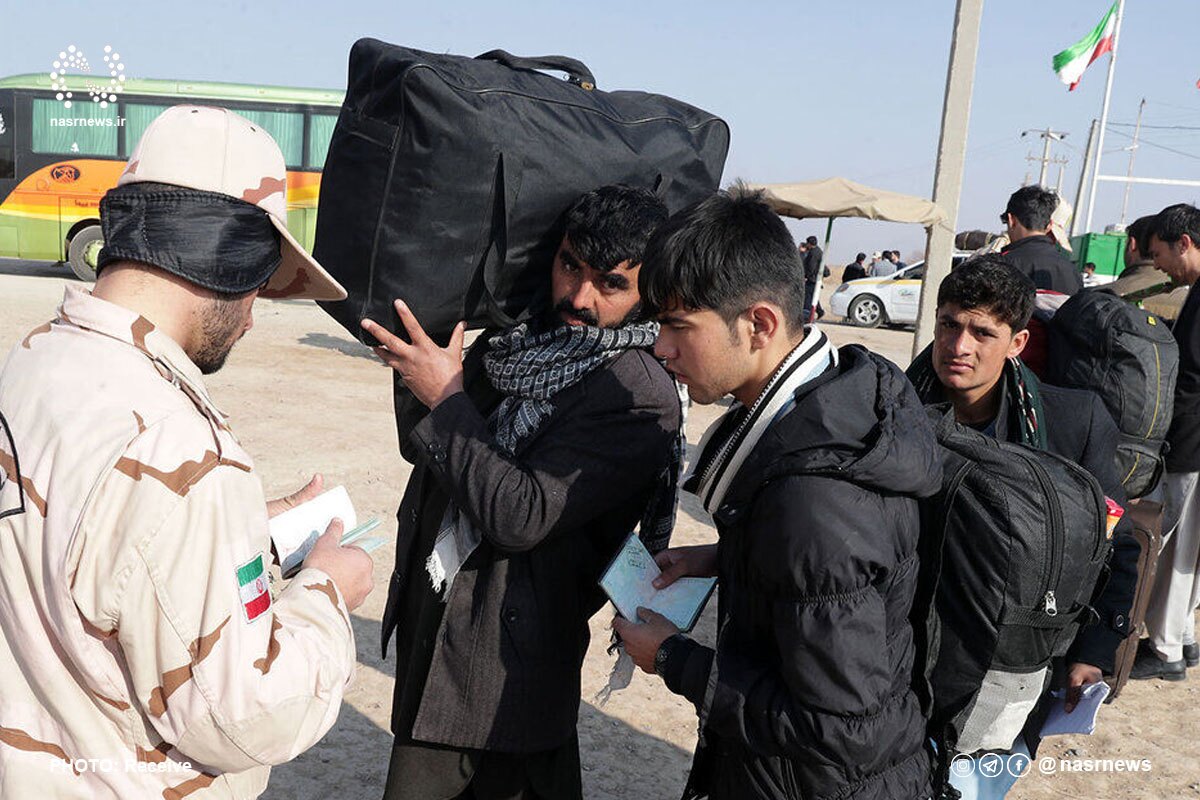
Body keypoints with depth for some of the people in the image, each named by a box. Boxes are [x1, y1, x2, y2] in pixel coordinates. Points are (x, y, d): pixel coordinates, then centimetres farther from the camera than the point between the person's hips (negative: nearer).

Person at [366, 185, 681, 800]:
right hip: (429, 617, 8)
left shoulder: (641, 398, -18)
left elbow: (520, 517, -24)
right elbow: (422, 446, 20)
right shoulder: (514, 340, 4)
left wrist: (446, 397, -17)